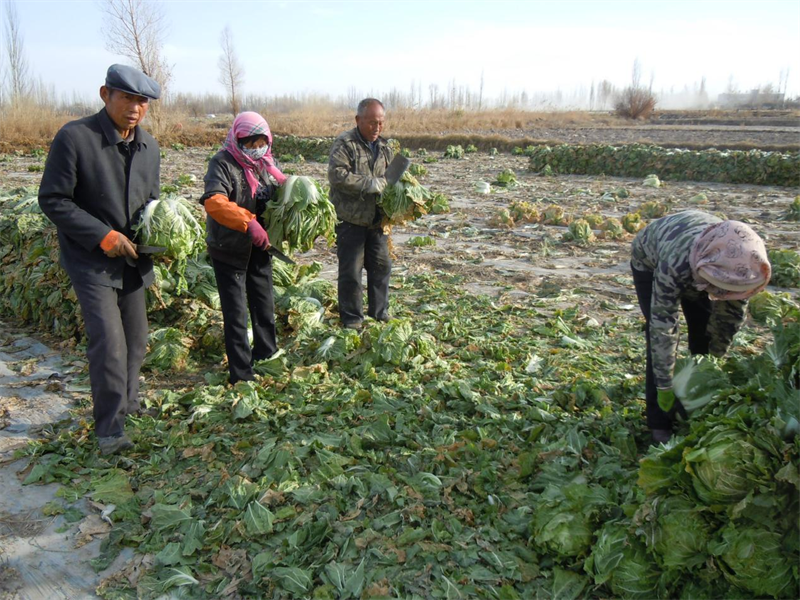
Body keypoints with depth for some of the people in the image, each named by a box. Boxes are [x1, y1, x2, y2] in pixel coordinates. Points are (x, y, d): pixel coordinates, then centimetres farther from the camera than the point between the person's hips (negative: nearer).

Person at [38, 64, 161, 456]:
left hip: (133, 260, 7)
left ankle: (128, 406, 32)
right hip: (91, 260, -6)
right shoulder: (75, 137, -15)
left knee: (135, 340, 14)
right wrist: (103, 236, -19)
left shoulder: (148, 147, 4)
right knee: (109, 342, -13)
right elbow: (52, 200, -13)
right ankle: (109, 429, -1)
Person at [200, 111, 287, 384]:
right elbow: (214, 201, -33)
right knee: (236, 312, 0)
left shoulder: (266, 162, 5)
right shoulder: (223, 163, -17)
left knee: (264, 305, 18)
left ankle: (266, 357, 36)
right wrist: (248, 222, -43)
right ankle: (241, 374, 9)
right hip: (229, 249, -7)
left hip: (259, 246, 7)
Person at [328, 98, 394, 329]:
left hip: (376, 219, 7)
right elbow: (337, 175, -23)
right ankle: (351, 318, 12)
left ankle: (379, 313, 28)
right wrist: (370, 184, -23)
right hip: (350, 218, -7)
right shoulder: (345, 144, -10)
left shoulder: (384, 147, 13)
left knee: (381, 266, 12)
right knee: (351, 270, -1)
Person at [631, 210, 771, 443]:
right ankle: (659, 422, -6)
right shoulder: (674, 264, -47)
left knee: (706, 334, -1)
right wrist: (665, 386, -32)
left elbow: (731, 314, -15)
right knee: (660, 335, -15)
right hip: (650, 261, -4)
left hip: (694, 266, 4)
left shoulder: (738, 265, -34)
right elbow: (663, 328, -39)